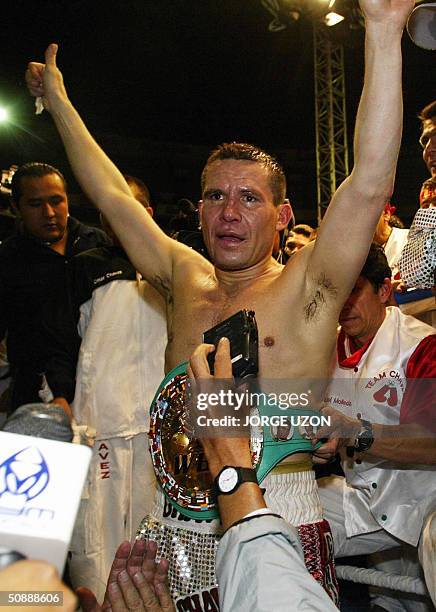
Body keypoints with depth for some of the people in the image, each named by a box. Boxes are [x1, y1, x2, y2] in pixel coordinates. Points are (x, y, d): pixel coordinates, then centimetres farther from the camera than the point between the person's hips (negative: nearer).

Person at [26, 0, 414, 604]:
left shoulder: (305, 287, -2)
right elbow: (112, 195, 18)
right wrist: (58, 100, 26)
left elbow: (369, 184, -15)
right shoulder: (186, 279, 11)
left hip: (281, 526, -4)